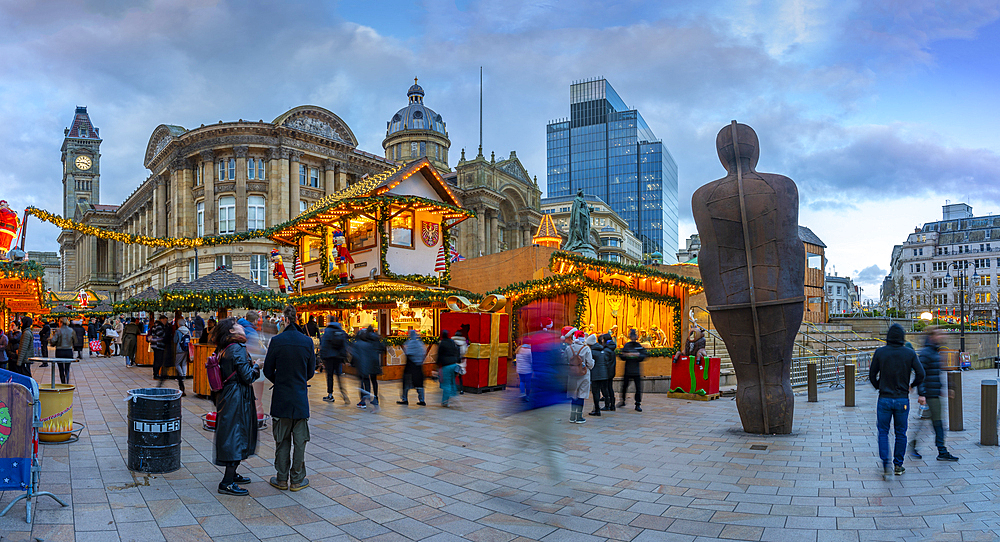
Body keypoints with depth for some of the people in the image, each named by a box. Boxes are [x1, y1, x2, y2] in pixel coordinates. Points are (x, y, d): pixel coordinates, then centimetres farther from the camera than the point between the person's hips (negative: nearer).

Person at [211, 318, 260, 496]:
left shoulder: (222, 349, 10)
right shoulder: (238, 349, -18)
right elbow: (247, 377, -20)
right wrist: (256, 366, -2)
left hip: (225, 396, 10)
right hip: (237, 399, -10)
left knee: (229, 434, 19)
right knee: (237, 435, -4)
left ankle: (231, 474, 31)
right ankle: (227, 483, 0)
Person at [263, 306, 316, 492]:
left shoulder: (276, 341, -10)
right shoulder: (307, 341, -6)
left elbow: (268, 370, -2)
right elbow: (311, 372, 3)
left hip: (281, 398, -1)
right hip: (301, 398, 1)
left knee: (281, 440, 11)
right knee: (299, 441, 10)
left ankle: (282, 479, 20)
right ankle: (297, 480, 17)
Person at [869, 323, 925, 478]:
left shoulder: (880, 352, -4)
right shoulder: (909, 353, -3)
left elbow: (872, 375, 0)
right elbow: (921, 374, -5)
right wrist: (912, 385, 14)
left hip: (884, 399, -1)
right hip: (902, 400, 1)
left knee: (883, 432, 6)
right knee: (900, 433, 13)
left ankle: (886, 464, -6)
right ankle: (898, 465, 19)